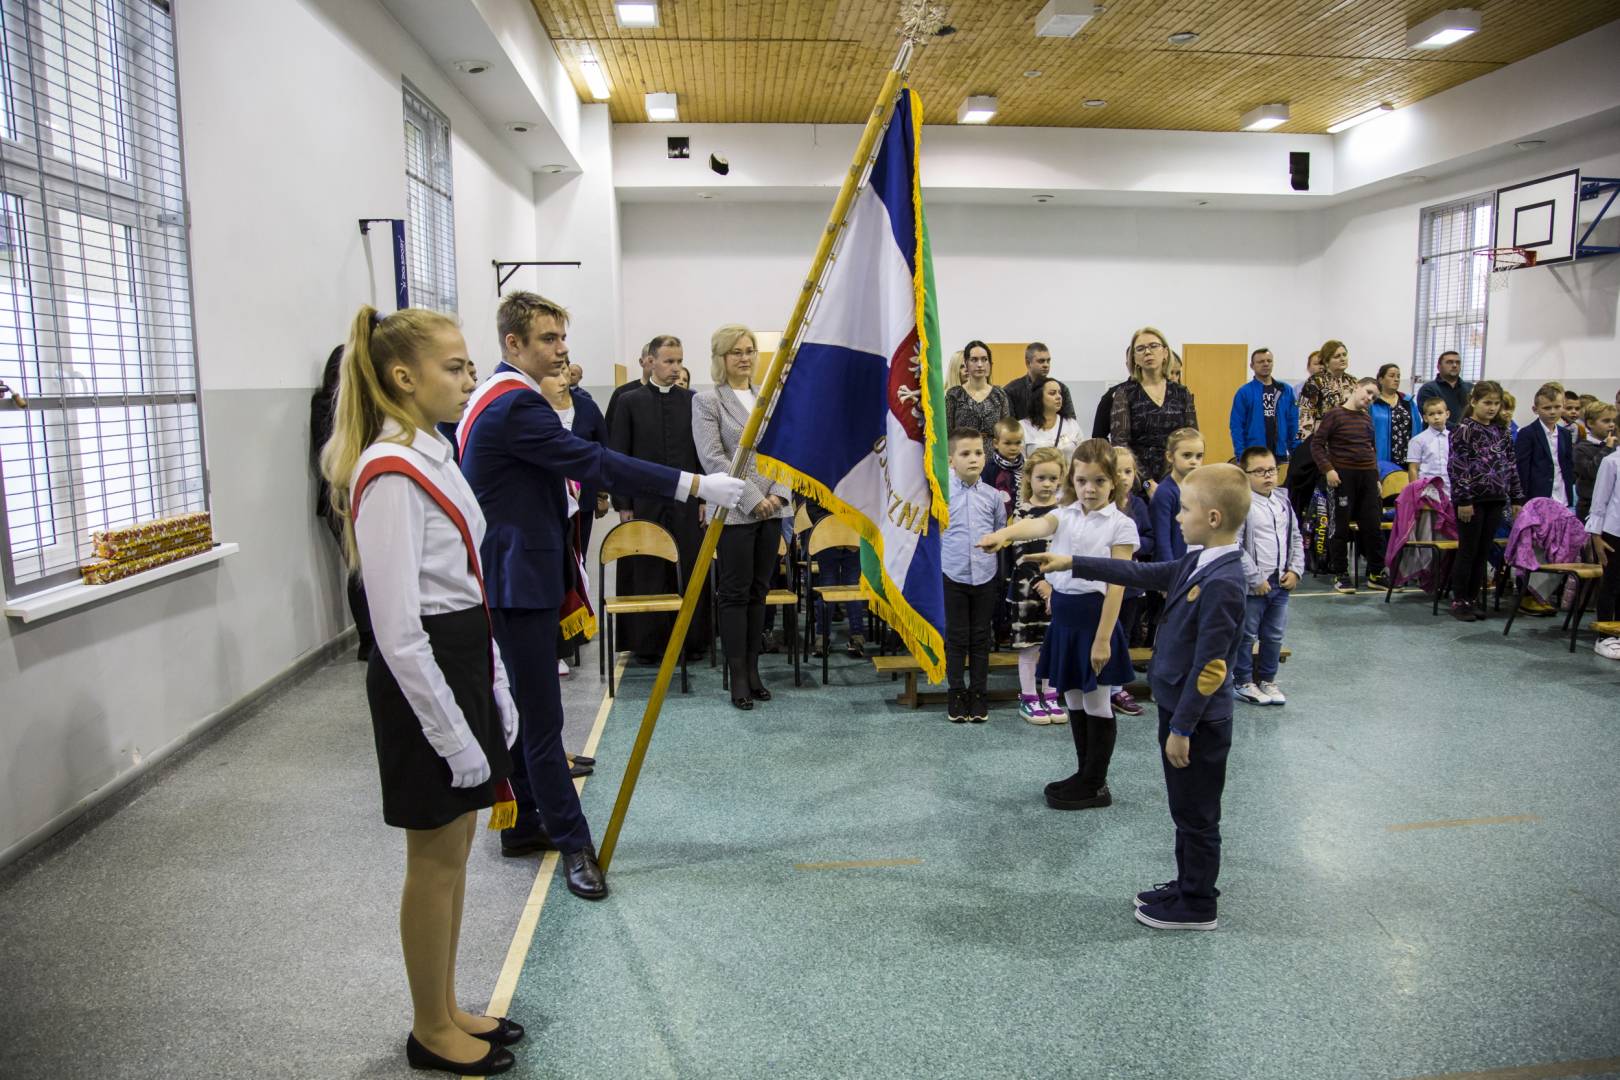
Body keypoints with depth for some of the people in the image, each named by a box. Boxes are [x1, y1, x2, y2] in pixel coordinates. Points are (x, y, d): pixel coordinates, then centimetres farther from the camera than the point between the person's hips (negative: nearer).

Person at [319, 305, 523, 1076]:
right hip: (423, 676, -9)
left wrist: (495, 688, 16)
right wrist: (452, 732, -19)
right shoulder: (390, 476, -19)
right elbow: (398, 628, -22)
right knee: (436, 858, 6)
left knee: (455, 848, 18)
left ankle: (446, 1011, 35)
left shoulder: (433, 456, 10)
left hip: (463, 664, 10)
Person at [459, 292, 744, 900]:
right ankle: (573, 843, 4)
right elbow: (593, 463, -26)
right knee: (542, 716, -4)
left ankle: (523, 825, 28)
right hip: (519, 580, -11)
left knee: (520, 708, 17)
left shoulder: (491, 398, 15)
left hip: (508, 575, 11)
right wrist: (695, 485, -28)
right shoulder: (514, 404, -19)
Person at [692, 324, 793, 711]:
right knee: (735, 593, 0)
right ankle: (738, 677, 7)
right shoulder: (707, 401, -3)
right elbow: (713, 458, -11)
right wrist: (753, 499, -15)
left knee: (759, 591, 10)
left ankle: (753, 669, 18)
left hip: (771, 508, 5)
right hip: (734, 511, -5)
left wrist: (780, 494, -6)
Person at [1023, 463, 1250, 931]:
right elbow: (1141, 573, 14)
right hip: (1178, 707, 9)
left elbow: (1209, 666, -24)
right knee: (1186, 810, 22)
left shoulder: (1223, 582, -26)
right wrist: (1072, 564, 14)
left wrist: (1182, 727, -19)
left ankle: (1197, 906, 23)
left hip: (1199, 719, -9)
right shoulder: (1198, 563, 2)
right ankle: (1187, 885, 38)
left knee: (1196, 815, 8)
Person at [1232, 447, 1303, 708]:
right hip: (1252, 586, -6)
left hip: (1281, 583, 7)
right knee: (1246, 635, 7)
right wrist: (1256, 579, -18)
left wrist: (1295, 570, 3)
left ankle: (1267, 679, 32)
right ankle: (1243, 682, 22)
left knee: (1274, 636, 17)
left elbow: (1296, 538, 15)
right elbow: (1234, 546, -20)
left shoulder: (1283, 503, 7)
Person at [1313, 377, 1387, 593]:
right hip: (1343, 476, -6)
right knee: (1341, 527, 2)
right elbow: (1316, 444, -9)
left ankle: (1376, 573, 18)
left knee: (1373, 526, 7)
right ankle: (1341, 574, 11)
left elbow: (1372, 450, 20)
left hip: (1367, 475, 6)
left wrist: (1377, 478, 16)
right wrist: (1328, 469, -18)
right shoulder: (1335, 414, -5)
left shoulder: (1367, 418, 13)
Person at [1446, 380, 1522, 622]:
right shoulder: (1465, 429, -7)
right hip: (1473, 500, -6)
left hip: (1495, 501, 6)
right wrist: (1463, 500, -16)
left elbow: (1511, 466, 16)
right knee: (1467, 552, -1)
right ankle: (1458, 601, 6)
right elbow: (1456, 466, -12)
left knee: (1483, 553, 8)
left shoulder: (1501, 432, 12)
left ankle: (1471, 599, 15)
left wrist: (1516, 498, 12)